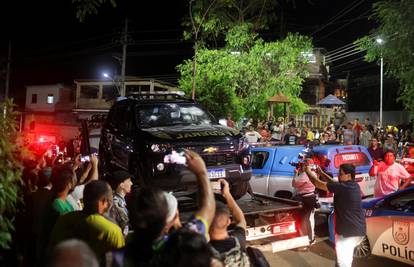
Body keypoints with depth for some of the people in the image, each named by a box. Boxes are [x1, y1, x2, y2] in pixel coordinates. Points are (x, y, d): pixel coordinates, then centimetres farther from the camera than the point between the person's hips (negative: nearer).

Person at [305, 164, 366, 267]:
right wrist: (321, 172, 18)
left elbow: (317, 184, -16)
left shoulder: (342, 187, -21)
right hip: (358, 229, 10)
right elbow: (334, 183, 21)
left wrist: (308, 171, 0)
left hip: (349, 231, -9)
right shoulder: (354, 186, 6)